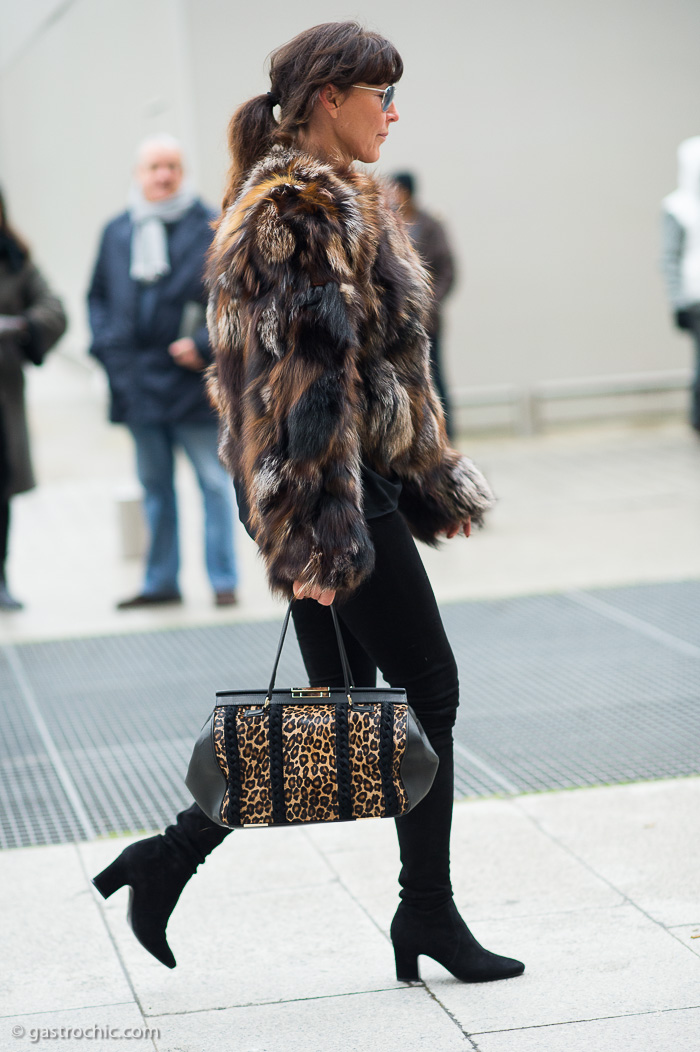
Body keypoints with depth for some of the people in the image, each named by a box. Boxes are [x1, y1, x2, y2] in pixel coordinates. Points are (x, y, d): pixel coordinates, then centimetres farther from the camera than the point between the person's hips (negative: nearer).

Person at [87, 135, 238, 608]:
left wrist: (205, 344, -13)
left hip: (192, 380, -4)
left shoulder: (211, 228, -3)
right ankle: (161, 581, 21)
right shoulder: (117, 232, 10)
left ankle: (224, 580, 7)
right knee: (155, 485, 12)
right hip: (137, 384, 4)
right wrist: (108, 346, 3)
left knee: (214, 481, -1)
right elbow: (98, 296, 17)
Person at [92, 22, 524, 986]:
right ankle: (428, 914, 12)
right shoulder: (304, 209, -15)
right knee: (427, 689, 0)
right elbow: (302, 381, -21)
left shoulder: (333, 200, 18)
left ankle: (170, 859, 15)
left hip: (361, 481, 10)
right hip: (339, 493, -10)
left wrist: (430, 480, 25)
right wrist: (313, 536, -23)